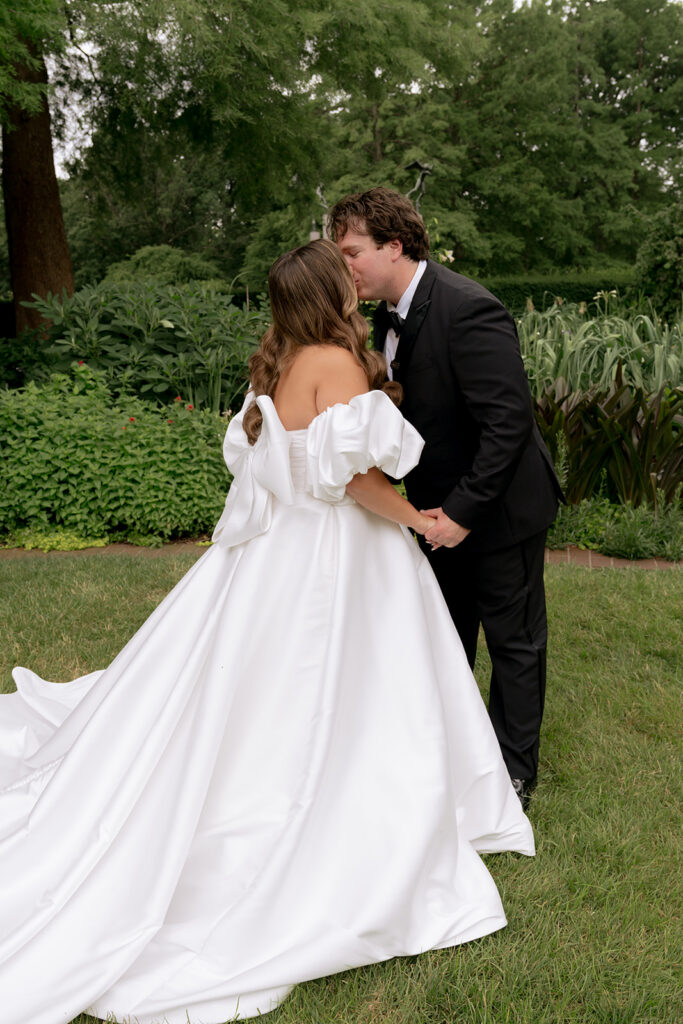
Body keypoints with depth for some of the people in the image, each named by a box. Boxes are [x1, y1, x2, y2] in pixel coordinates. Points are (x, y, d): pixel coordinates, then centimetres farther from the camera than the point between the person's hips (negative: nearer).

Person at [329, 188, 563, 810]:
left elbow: (509, 421, -28)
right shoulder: (391, 313, 1)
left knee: (513, 637, 9)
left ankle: (514, 772, 26)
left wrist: (464, 510, -24)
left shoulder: (467, 311, -26)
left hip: (498, 504, -8)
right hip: (443, 503, 8)